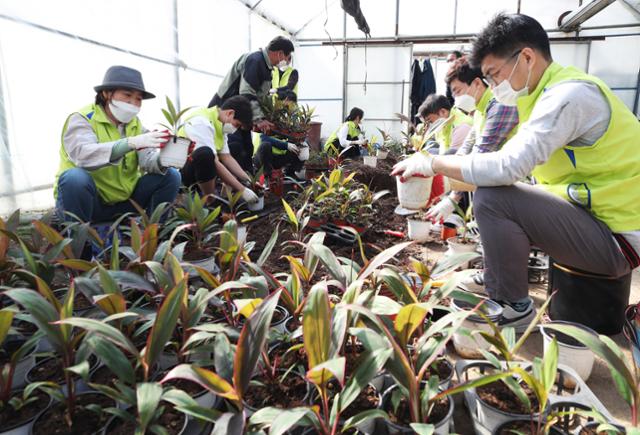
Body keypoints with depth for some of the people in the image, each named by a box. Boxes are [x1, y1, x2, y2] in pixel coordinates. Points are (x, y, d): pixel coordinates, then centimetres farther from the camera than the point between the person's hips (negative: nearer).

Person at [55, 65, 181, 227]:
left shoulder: (135, 124, 6)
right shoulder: (81, 119, -11)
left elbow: (147, 159, -10)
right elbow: (82, 154, -32)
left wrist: (162, 159, -34)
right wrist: (132, 143, -44)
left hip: (123, 200, 5)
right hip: (89, 201, -4)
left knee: (170, 175, -8)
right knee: (76, 177, -36)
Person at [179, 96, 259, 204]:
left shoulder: (219, 123, 4)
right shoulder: (202, 122, -24)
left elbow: (226, 157, 2)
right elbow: (214, 163, -30)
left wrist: (249, 182, -7)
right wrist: (242, 190, -29)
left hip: (197, 168, 9)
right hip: (180, 169, -9)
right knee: (206, 153, -38)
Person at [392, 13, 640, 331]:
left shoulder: (569, 95, -20)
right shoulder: (555, 92, 10)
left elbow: (508, 166, -31)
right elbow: (517, 165, 12)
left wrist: (433, 163, -20)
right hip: (593, 214, 9)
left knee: (492, 197, -24)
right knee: (488, 184, 11)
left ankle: (513, 307, -6)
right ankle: (493, 280, 17)